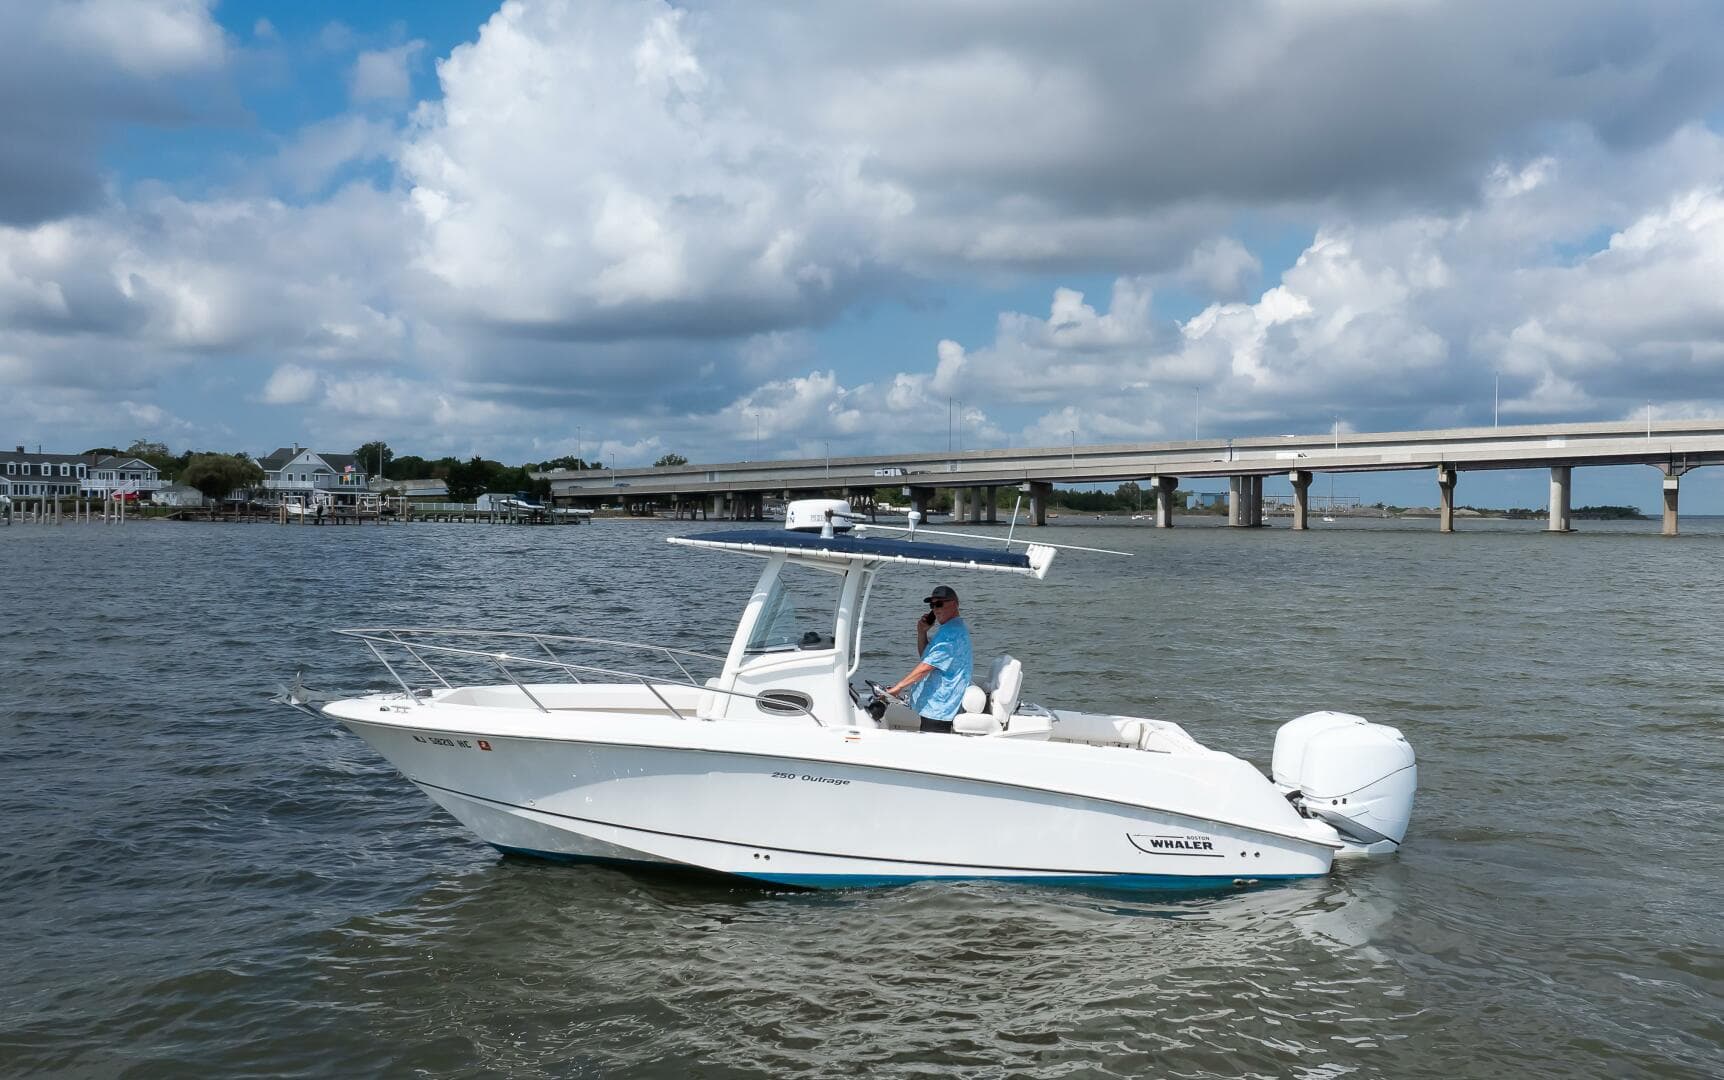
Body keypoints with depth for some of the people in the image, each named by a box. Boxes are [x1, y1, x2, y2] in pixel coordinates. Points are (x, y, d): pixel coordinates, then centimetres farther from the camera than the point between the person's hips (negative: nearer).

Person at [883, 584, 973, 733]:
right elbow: (926, 656, 25)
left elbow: (926, 666, -24)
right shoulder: (949, 629, 16)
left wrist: (897, 687, -20)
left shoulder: (952, 633, -20)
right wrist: (922, 633, 7)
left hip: (938, 709, -11)